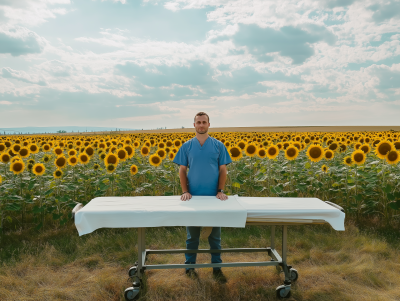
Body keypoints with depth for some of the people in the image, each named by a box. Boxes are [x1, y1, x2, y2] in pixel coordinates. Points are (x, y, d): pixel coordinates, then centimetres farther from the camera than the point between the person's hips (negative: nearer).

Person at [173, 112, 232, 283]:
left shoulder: (218, 145, 2)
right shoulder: (187, 146, 3)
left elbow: (223, 170, 1)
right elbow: (182, 170, 2)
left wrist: (221, 190, -10)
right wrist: (185, 191, -10)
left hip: (214, 197, 0)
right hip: (193, 197, 0)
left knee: (215, 235, 9)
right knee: (192, 234, 11)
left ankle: (216, 268, 21)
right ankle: (190, 266, 25)